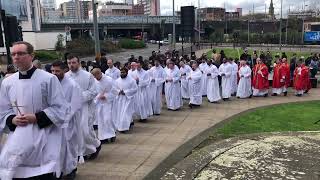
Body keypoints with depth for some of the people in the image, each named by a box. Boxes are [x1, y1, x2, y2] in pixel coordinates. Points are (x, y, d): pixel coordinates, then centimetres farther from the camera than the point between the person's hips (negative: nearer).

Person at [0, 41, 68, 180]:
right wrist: (12, 120, -9)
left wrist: (37, 118, -18)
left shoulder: (48, 79, -9)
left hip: (44, 138, -4)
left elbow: (60, 109, -9)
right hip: (19, 138, 4)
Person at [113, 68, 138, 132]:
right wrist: (119, 92, -12)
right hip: (119, 99, 4)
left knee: (126, 113, -8)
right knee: (119, 113, 7)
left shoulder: (131, 80, -7)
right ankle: (119, 126, 22)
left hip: (128, 99, -4)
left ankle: (124, 127, -4)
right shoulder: (117, 80, 6)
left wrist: (125, 92, -15)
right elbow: (114, 89, 9)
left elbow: (135, 89, -10)